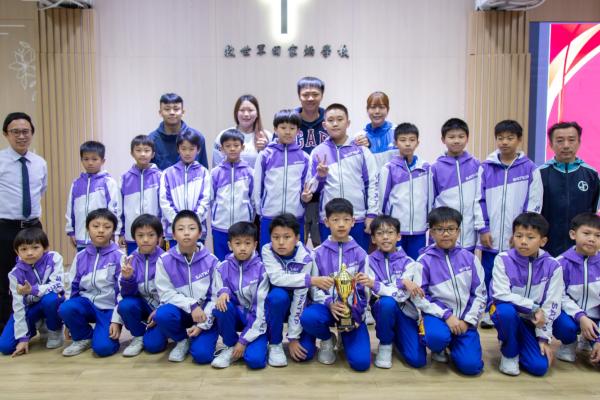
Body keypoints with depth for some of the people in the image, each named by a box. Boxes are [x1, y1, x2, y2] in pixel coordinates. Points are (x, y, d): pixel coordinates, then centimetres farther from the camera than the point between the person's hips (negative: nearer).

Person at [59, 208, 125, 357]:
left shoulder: (119, 257, -9)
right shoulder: (81, 256, 2)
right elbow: (72, 286, 8)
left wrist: (116, 321, -13)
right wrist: (68, 319, 4)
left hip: (109, 307, -4)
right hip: (87, 302, 4)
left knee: (102, 347, -24)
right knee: (65, 308, -28)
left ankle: (110, 334, 12)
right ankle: (83, 338, 0)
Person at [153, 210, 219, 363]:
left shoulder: (211, 261, -10)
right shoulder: (164, 260, -10)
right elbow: (166, 294, -10)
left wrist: (203, 325, -14)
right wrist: (191, 305, -23)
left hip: (205, 314, -1)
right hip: (181, 311, 1)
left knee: (201, 354, -22)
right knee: (162, 315, -32)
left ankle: (194, 338, 16)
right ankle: (182, 340, 1)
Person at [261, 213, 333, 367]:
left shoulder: (305, 257, -23)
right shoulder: (267, 251, -20)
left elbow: (300, 298, -25)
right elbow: (277, 278, -36)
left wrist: (294, 337, -24)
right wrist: (312, 280, -42)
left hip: (297, 305, 0)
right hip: (276, 302, 1)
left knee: (305, 352, -18)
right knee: (279, 295, -35)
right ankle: (275, 344, -11)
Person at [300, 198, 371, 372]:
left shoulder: (360, 254, 1)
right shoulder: (319, 253, 0)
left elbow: (364, 289, 2)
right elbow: (314, 288, -1)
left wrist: (354, 314, -13)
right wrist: (330, 303, -20)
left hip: (353, 309, 0)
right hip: (326, 305, 0)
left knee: (361, 362, -19)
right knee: (307, 317, -36)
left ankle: (346, 336, 18)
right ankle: (327, 340, 1)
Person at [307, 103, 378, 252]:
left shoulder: (361, 150, 2)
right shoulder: (318, 152, 5)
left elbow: (372, 183, 1)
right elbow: (312, 188, 7)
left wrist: (371, 214, -3)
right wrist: (320, 177, -13)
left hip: (359, 219, -1)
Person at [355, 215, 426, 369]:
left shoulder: (408, 262, -7)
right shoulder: (370, 261, -6)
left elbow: (403, 295, -20)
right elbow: (376, 293, -15)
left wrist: (374, 284, -34)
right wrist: (401, 283, -29)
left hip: (405, 311, 1)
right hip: (383, 308, -1)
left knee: (417, 360, -14)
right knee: (387, 302, -36)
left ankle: (396, 337, 20)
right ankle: (385, 343, -8)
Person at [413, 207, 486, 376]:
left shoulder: (469, 258, 1)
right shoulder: (425, 260, -7)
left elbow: (480, 294, 5)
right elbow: (419, 297, -10)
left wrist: (468, 320, -7)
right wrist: (446, 315, -17)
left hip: (464, 318, 2)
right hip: (437, 314, -2)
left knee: (471, 366, -15)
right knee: (437, 337, -36)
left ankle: (453, 343, 20)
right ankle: (438, 348, 4)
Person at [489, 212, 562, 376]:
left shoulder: (552, 266, -9)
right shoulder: (503, 259, -15)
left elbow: (551, 306, -7)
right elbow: (501, 294, -21)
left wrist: (543, 337, -9)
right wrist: (534, 308, -22)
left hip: (531, 321, 2)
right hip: (507, 314, -1)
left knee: (539, 366, -14)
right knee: (507, 309, -36)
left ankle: (518, 342, 21)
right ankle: (509, 353, -8)